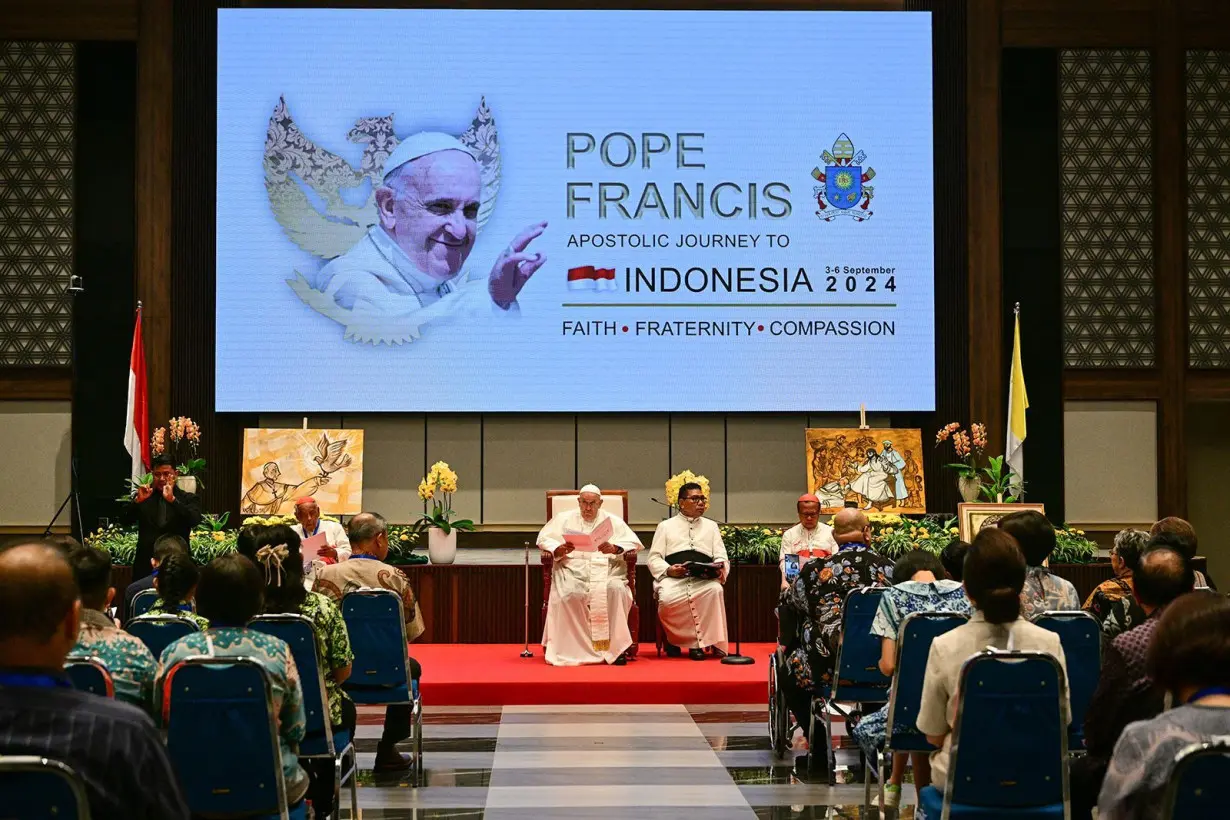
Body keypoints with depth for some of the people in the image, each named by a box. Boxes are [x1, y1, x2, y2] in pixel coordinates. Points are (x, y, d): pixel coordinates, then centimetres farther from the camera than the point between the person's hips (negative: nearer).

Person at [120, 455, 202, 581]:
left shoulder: (188, 499, 4)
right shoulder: (144, 496, 11)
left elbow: (195, 520, -14)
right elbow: (124, 520, 1)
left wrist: (172, 499, -23)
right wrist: (138, 500, -15)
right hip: (145, 566, 2)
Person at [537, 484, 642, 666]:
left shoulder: (613, 521, 18)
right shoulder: (563, 519, 19)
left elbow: (633, 542, 9)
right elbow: (544, 539, 12)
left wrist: (614, 548, -12)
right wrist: (558, 549, -10)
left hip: (606, 567, 0)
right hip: (573, 567, 0)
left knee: (615, 588, -34)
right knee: (570, 593, -34)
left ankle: (615, 646, -27)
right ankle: (577, 649, -25)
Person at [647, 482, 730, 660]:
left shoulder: (711, 526, 26)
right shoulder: (666, 526, 19)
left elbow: (721, 558, 17)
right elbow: (654, 558, 10)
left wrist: (721, 568, -8)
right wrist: (668, 570, -12)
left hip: (704, 578, 2)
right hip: (673, 578, -2)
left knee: (715, 590, -34)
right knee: (667, 598, -36)